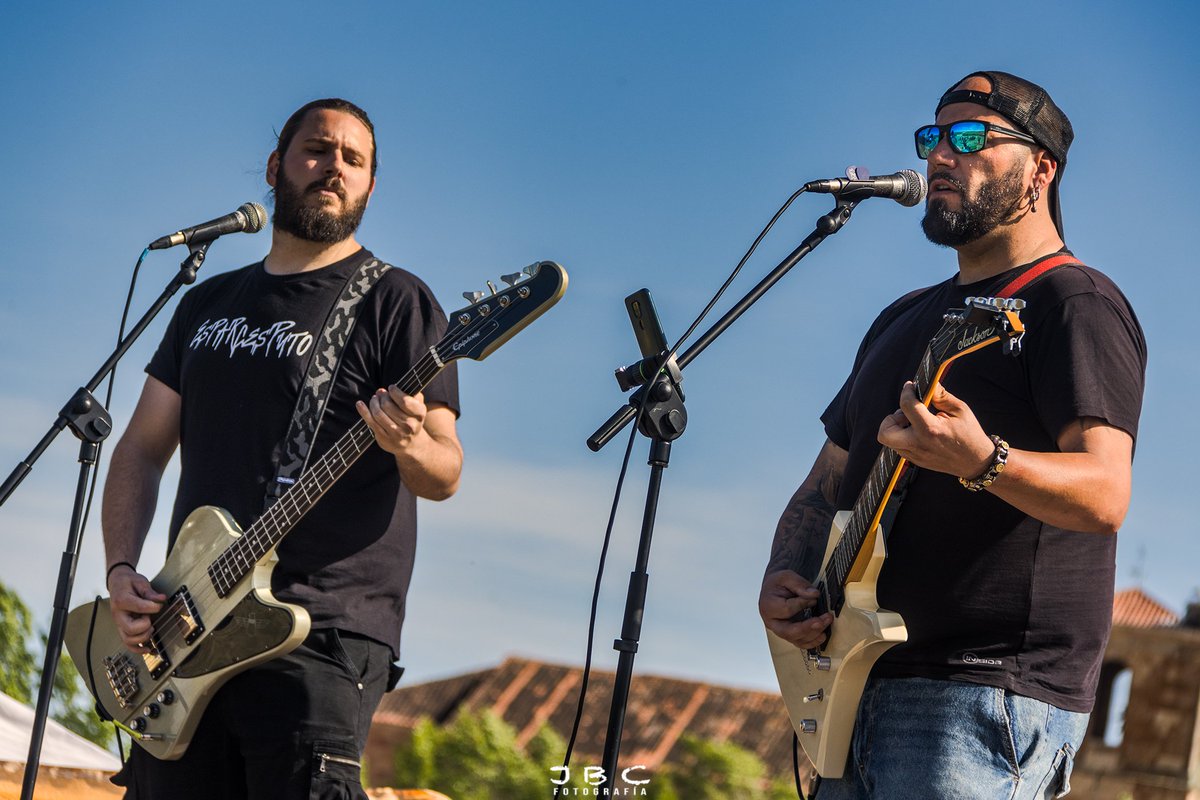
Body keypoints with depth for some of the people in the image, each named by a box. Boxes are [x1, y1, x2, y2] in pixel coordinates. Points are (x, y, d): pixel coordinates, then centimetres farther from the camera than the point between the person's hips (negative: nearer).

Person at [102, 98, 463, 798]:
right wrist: (122, 570, 3)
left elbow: (444, 476, -6)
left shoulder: (396, 302, 1)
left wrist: (410, 447, -29)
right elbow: (142, 449, 19)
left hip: (321, 638, -5)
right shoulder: (208, 304, 19)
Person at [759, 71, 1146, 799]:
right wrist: (785, 578, 2)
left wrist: (983, 462, -38)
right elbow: (824, 488, 23)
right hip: (860, 691, 8)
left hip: (984, 699, -8)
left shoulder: (1072, 302, -6)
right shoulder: (906, 319, 21)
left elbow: (1105, 497, -19)